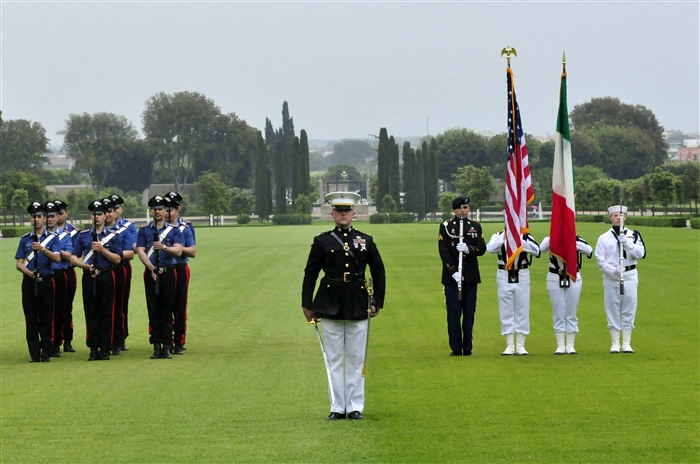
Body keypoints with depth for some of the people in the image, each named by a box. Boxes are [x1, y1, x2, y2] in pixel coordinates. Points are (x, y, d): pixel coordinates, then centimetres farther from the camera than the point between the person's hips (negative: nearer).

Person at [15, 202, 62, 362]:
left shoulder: (52, 238, 3)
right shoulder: (25, 239, 9)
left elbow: (57, 258, -12)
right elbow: (19, 263, 6)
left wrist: (42, 249, -27)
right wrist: (29, 272, -14)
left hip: (46, 281, -2)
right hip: (29, 282, 2)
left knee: (46, 318, 0)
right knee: (31, 319, 1)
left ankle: (46, 353, 5)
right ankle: (34, 354, 4)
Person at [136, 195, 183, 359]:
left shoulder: (174, 230, 6)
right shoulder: (144, 230, 8)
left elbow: (178, 251, -7)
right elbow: (140, 251, -2)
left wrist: (164, 247, -26)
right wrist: (151, 268, -16)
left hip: (168, 273, -1)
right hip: (151, 273, 1)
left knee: (167, 310, 0)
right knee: (153, 311, 1)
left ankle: (167, 347, 2)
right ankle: (156, 347, 4)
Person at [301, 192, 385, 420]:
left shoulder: (366, 241, 6)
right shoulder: (322, 242, 2)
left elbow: (379, 273, 11)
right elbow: (310, 274, 5)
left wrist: (377, 302, 6)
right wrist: (307, 305, 1)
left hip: (358, 307, 1)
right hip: (331, 307, -1)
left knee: (356, 360, 4)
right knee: (334, 360, 3)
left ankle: (355, 407, 11)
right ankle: (337, 408, 8)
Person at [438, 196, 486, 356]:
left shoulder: (476, 227, 10)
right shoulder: (446, 227, 2)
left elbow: (482, 248, 1)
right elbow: (444, 251, -5)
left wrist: (468, 249, -19)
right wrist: (453, 272, -15)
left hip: (471, 277, 2)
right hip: (452, 277, -2)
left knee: (469, 313, 3)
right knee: (453, 313, -3)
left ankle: (467, 348, 7)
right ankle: (456, 348, 1)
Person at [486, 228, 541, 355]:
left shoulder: (526, 237, 2)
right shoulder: (499, 236, 3)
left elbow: (536, 251, -15)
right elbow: (490, 248, -15)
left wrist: (519, 239, -19)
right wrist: (505, 235, -19)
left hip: (522, 277, 0)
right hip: (504, 277, 0)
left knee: (522, 311, 3)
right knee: (506, 311, 3)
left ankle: (520, 346, 10)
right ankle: (510, 346, 8)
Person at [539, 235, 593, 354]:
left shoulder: (577, 240, -1)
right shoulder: (550, 240, -2)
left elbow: (589, 250, -20)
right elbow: (542, 248, -24)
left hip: (574, 279, 0)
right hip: (555, 280, 0)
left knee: (571, 314, 4)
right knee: (558, 314, 2)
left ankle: (570, 346, 10)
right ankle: (560, 346, 7)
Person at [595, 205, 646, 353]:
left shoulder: (634, 235, 7)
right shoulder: (604, 238, 4)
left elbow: (641, 253, -6)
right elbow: (600, 260, -2)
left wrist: (627, 243, -18)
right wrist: (614, 270, -17)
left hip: (630, 276, 1)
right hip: (611, 278, -1)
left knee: (629, 310, 2)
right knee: (612, 310, 1)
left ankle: (626, 344, 9)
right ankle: (615, 343, 9)